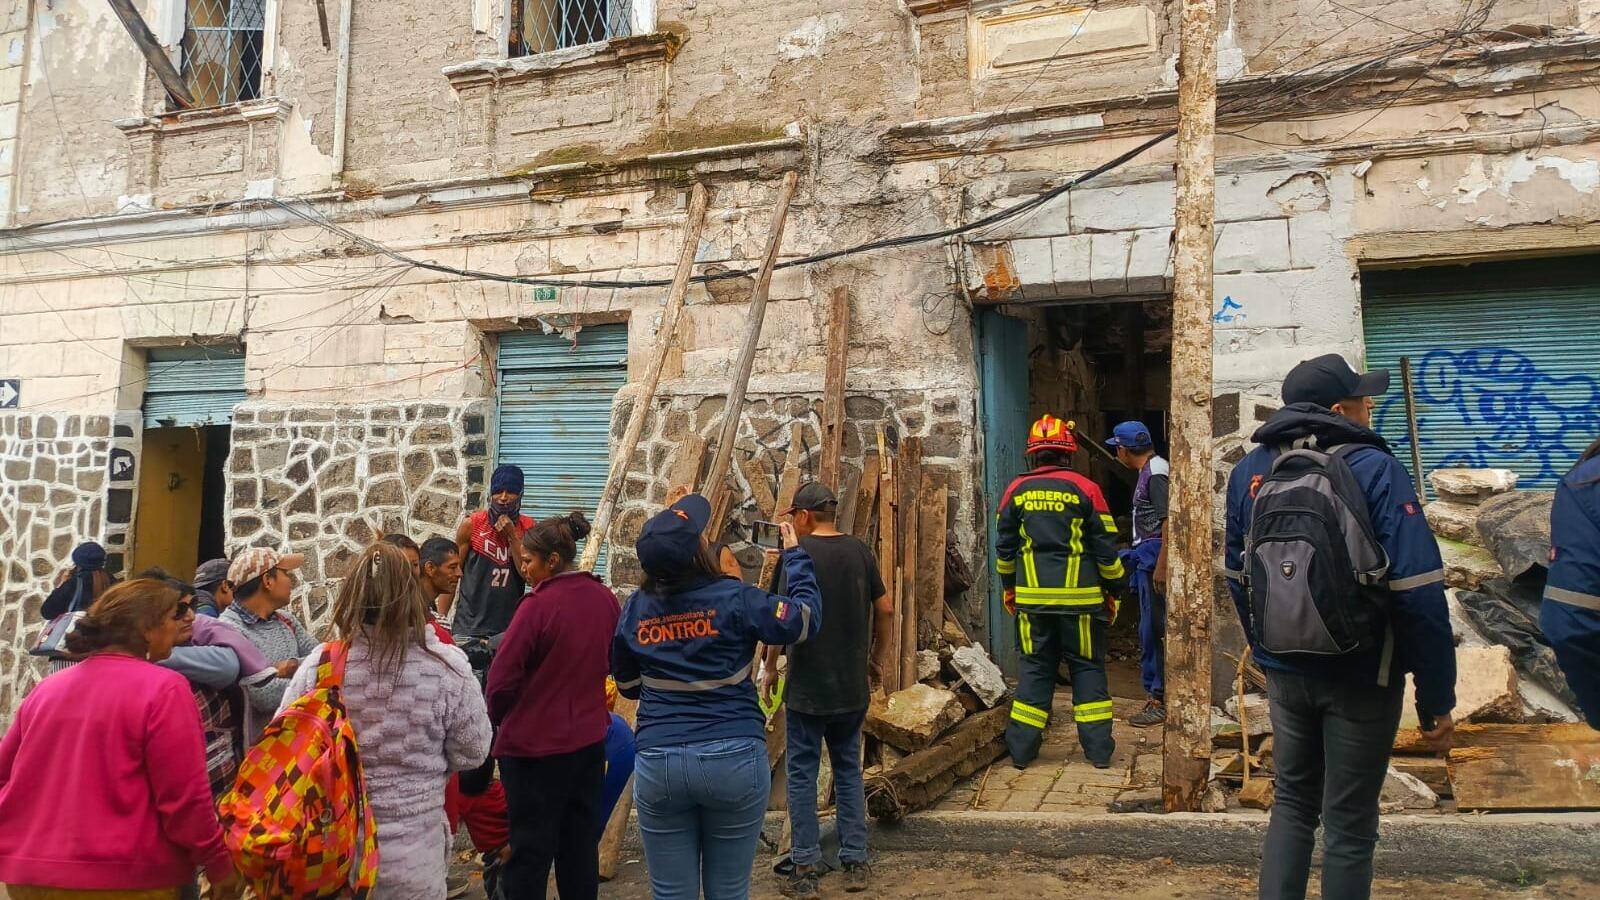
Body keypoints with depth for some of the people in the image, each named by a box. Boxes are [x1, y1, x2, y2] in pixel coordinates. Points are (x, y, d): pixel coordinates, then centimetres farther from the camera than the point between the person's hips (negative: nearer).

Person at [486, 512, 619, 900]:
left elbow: (502, 677, -15)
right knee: (580, 841, 16)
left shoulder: (537, 605, -20)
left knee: (531, 846, 7)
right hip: (590, 738, 6)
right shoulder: (605, 599, 0)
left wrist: (496, 719, 3)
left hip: (535, 743, -6)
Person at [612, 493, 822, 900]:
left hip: (659, 763, 2)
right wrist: (795, 554, 11)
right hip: (733, 759, -2)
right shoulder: (733, 598, -11)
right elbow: (806, 618, 0)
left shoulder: (635, 609, 0)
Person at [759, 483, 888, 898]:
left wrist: (770, 667, -3)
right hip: (854, 686, 5)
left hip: (807, 687, -4)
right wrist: (877, 660, 18)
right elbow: (885, 610, 7)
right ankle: (855, 863, 19)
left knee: (802, 774, 6)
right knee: (849, 771, 15)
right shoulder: (860, 551, 3)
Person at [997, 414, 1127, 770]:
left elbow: (1004, 547, 8)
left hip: (1032, 598, 2)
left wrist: (1008, 587, 21)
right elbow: (1105, 547, -3)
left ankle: (1022, 749, 11)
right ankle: (1099, 749, 11)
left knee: (1034, 668, 10)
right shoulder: (1085, 488, -5)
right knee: (1087, 668, 9)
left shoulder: (1017, 490, 2)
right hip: (1080, 598, -2)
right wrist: (1115, 590, 8)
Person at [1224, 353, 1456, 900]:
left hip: (1285, 671, 5)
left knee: (1293, 801, 20)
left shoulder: (1251, 471, 2)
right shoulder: (1374, 469, -15)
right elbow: (1418, 593, -20)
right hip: (1360, 676, -5)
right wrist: (1436, 698, -13)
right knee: (1349, 823, 9)